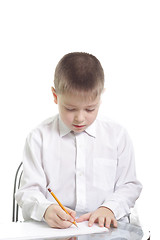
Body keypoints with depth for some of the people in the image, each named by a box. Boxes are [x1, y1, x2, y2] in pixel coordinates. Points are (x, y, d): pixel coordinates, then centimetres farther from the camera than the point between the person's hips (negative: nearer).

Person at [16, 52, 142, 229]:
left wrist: (109, 208, -9)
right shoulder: (40, 138, 3)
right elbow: (28, 191, 0)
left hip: (105, 227, 2)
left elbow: (129, 186, 10)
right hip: (53, 228, -2)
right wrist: (45, 210, -21)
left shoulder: (117, 135, 7)